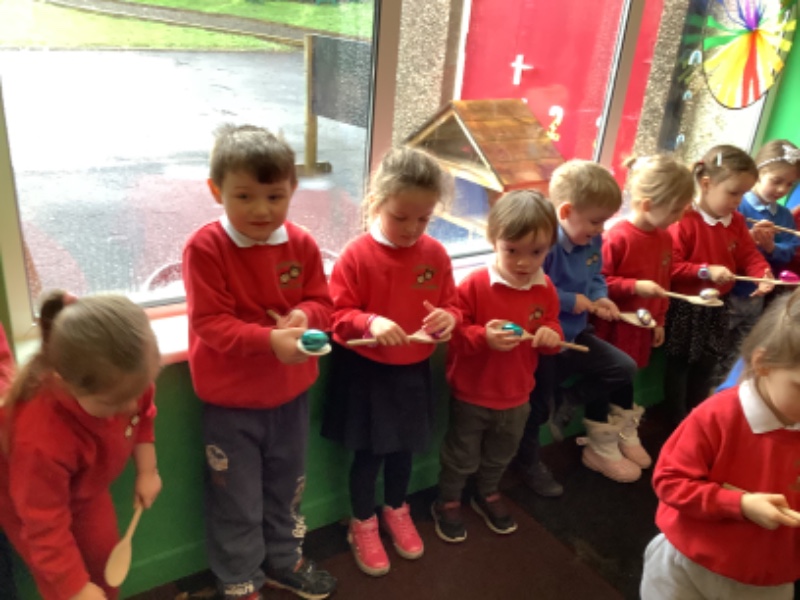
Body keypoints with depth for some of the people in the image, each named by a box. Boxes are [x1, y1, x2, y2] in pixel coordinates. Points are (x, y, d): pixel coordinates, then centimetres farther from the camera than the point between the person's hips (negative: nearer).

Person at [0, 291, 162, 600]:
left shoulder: (120, 379, -32)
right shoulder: (41, 440, -46)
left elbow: (142, 414, -6)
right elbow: (46, 525, -32)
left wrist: (147, 470, -5)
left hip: (85, 487, 5)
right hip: (34, 500, -5)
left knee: (106, 561, 16)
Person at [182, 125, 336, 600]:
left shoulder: (301, 244, -7)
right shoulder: (205, 247, -20)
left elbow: (323, 302, 0)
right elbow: (209, 323, -23)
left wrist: (305, 316, -23)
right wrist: (269, 340, -36)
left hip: (291, 392, 5)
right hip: (230, 400, -4)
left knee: (287, 487, 24)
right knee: (238, 502, 12)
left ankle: (284, 560, 48)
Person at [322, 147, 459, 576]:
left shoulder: (435, 255, -5)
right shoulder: (356, 256, -18)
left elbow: (451, 304, 3)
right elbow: (339, 315, -15)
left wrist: (448, 319, -20)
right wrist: (370, 322, -34)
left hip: (413, 371, 4)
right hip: (365, 372, -4)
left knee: (404, 448, 21)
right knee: (368, 453, 11)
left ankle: (396, 511, 47)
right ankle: (363, 526, 35)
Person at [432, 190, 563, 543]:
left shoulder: (545, 290, -7)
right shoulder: (475, 285, -22)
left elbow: (552, 329, 4)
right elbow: (454, 333, -19)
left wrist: (551, 336, -19)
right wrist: (483, 337, -36)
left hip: (516, 396, 5)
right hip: (471, 394, -4)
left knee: (500, 455, 26)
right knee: (461, 456, 15)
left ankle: (487, 496, 52)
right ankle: (447, 503, 39)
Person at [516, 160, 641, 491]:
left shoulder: (593, 242, -1)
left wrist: (600, 299, -6)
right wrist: (570, 301, -24)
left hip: (575, 334, 8)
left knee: (623, 368, 10)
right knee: (538, 404, 5)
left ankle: (569, 403, 16)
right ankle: (530, 463, 29)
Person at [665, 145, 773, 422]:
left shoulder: (737, 222, 3)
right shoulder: (684, 221, -22)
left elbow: (749, 255, 6)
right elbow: (670, 266, -26)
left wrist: (763, 274, -13)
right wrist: (706, 271, -30)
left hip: (715, 309, 8)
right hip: (685, 309, -8)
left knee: (706, 368, 21)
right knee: (679, 367, 9)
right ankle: (677, 421, 24)